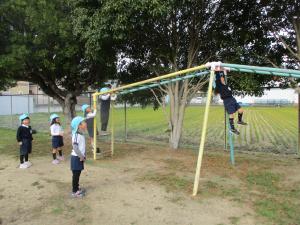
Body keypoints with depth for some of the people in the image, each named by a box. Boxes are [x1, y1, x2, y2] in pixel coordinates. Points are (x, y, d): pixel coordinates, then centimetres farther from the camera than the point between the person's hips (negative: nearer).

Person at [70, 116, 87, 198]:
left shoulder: (81, 134, 9)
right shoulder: (76, 135, -22)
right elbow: (75, 148, -27)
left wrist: (83, 156, 10)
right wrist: (82, 156, -18)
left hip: (80, 157, 9)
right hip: (76, 158, -9)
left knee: (78, 174, 18)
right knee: (75, 174, 2)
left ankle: (77, 188, 32)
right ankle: (74, 191, 13)